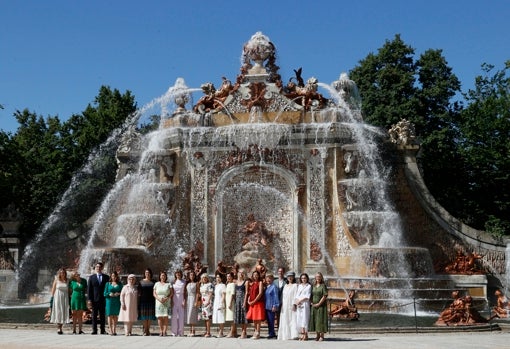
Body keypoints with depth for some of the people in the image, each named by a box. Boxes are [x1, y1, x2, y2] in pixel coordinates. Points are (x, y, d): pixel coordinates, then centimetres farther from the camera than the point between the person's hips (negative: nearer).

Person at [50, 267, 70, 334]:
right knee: (58, 312, -8)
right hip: (57, 297, -2)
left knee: (63, 312, 0)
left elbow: (68, 291, 10)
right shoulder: (56, 280, 4)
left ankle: (60, 327, 7)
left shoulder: (67, 281, 8)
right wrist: (52, 298, -3)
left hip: (65, 298, 2)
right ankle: (58, 328, -12)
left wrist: (69, 300, 5)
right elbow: (53, 290, 4)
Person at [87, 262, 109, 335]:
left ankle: (102, 330, 8)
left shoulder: (106, 277, 8)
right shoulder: (91, 277, 6)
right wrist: (89, 299, -5)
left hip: (103, 299, 1)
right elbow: (89, 289, 3)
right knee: (94, 315, 1)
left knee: (102, 315, 4)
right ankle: (94, 330, 4)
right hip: (94, 299, -1)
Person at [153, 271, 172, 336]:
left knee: (165, 317, -9)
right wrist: (159, 298, -9)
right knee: (159, 317, -3)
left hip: (166, 303, -2)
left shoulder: (169, 284, 8)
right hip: (159, 302, 2)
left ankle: (165, 331, -7)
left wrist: (166, 298, -14)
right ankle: (161, 331, 0)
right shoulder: (157, 284, 13)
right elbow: (154, 294, 8)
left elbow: (171, 293, 1)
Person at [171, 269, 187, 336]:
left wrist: (184, 301, -7)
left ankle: (180, 332, 3)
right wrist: (171, 301, -1)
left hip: (181, 298, -1)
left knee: (181, 316, -2)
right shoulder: (173, 282, 8)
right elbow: (172, 292, 8)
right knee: (174, 315, -1)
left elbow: (185, 292, 2)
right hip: (174, 299, 1)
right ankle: (174, 332, 4)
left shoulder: (184, 282, 4)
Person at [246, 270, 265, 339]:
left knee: (258, 318, -7)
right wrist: (248, 301, -1)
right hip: (251, 303, 7)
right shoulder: (251, 283, 16)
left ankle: (258, 333, -5)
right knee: (253, 318, 9)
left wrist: (254, 301, -15)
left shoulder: (260, 282, -2)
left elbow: (260, 293, -11)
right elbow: (249, 293, 16)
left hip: (258, 302, -7)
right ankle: (255, 332, 18)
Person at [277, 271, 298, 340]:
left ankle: (294, 335, -17)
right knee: (285, 320, 3)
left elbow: (295, 295, -7)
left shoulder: (295, 285, 1)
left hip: (291, 305, -6)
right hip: (285, 305, 6)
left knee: (292, 319, -11)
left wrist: (294, 304, -16)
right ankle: (285, 335, 5)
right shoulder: (285, 286, 18)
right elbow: (283, 295, 17)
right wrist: (281, 304, 9)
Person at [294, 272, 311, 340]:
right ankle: (301, 334, 1)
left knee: (304, 319, -9)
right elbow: (296, 295, 13)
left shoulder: (309, 286, 4)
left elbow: (307, 297, -4)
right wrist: (296, 301, -5)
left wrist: (300, 301, -9)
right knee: (299, 319, -1)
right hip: (298, 305, 5)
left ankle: (305, 335, -9)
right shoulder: (299, 286, 19)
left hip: (305, 304, -5)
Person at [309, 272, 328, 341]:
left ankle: (322, 335, 0)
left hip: (321, 305, -5)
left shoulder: (323, 285, -5)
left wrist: (319, 303, -15)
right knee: (315, 319, 5)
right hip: (314, 306, 5)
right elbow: (311, 295, 18)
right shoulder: (313, 286, 12)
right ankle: (318, 335, 13)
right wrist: (311, 302, 2)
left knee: (321, 319, -5)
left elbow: (325, 296, -11)